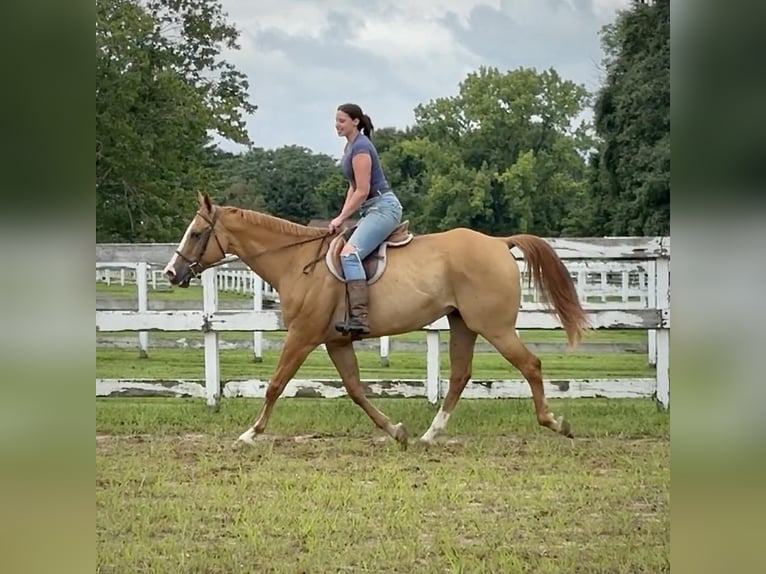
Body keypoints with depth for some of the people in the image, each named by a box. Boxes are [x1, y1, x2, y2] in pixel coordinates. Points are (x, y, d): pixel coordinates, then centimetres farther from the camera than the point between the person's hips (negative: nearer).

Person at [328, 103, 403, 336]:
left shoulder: (360, 147, -15)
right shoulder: (351, 145, 16)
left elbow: (362, 191, -17)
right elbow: (354, 187, 21)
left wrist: (341, 218, -10)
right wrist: (342, 217, 12)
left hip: (383, 208, -11)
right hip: (371, 209, 11)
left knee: (349, 253, -27)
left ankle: (359, 316, -36)